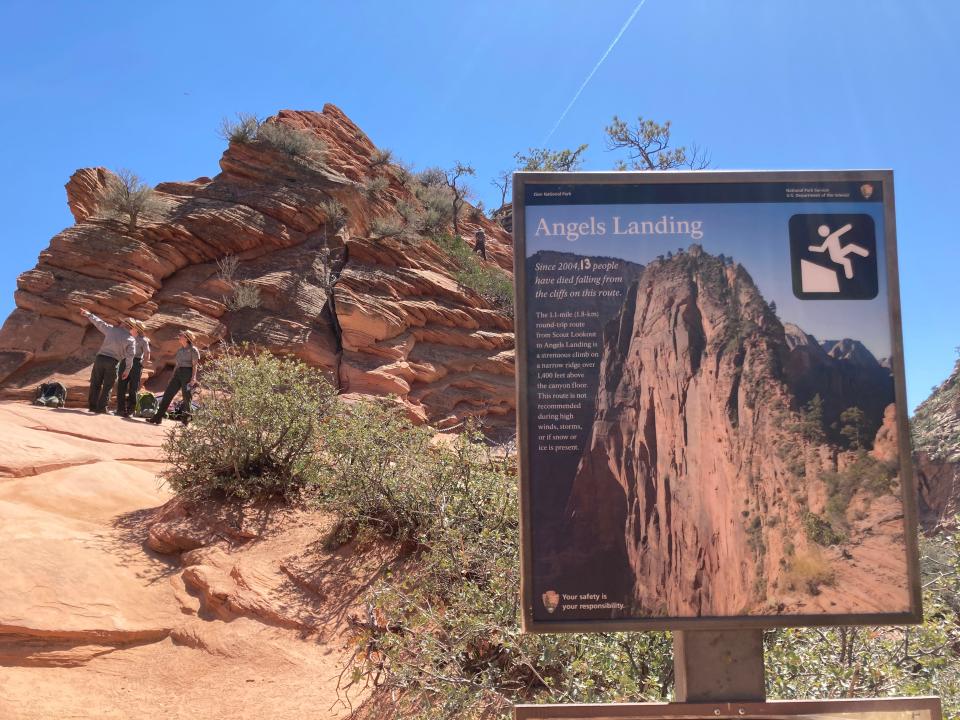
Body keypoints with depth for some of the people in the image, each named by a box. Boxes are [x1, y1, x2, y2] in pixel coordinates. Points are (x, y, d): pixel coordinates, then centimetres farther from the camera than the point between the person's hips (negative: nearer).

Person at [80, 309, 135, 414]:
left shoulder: (110, 329, 4)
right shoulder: (130, 339, -1)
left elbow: (98, 322, 18)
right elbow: (130, 356, -6)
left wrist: (88, 314, 34)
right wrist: (127, 370, 1)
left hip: (100, 358, 2)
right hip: (113, 362, -2)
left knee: (95, 384, 13)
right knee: (107, 387, 7)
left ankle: (92, 405, 13)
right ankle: (101, 407, 3)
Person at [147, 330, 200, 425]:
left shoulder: (193, 350, -4)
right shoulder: (180, 350, 18)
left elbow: (195, 365, -9)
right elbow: (176, 365, 21)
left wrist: (193, 378, -18)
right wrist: (172, 378, 18)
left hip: (188, 373, -7)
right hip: (178, 373, 7)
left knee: (187, 398, -3)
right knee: (167, 394, 1)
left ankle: (186, 421, 6)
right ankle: (157, 417, 2)